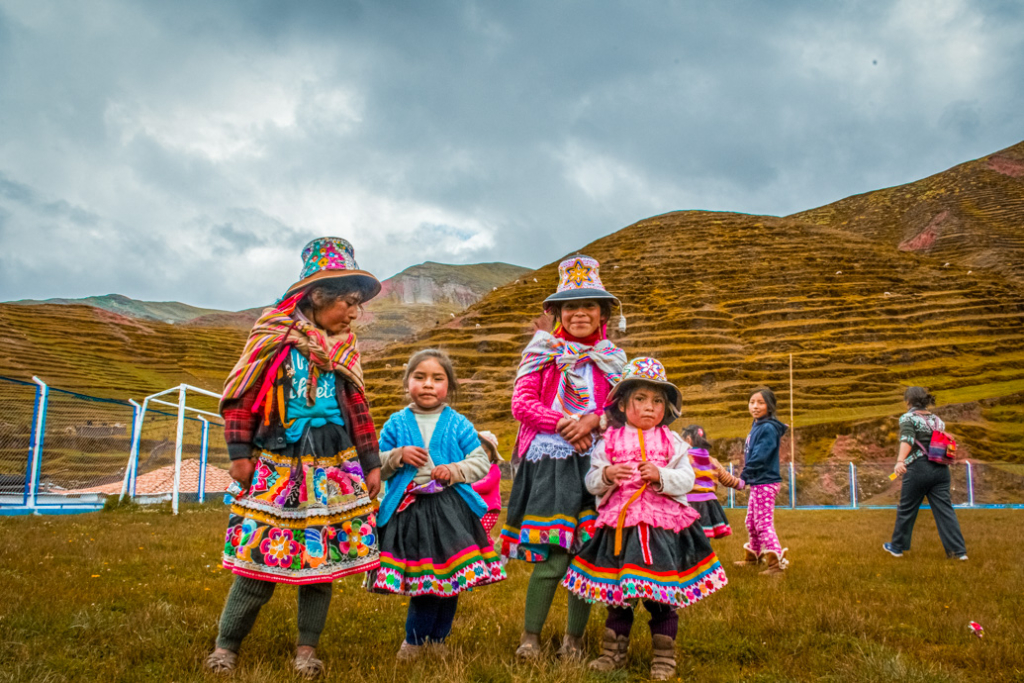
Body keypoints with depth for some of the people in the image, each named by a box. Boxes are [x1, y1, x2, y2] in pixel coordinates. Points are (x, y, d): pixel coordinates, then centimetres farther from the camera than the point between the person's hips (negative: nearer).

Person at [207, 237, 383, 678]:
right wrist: (239, 452, -6)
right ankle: (226, 645, 16)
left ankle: (307, 649, 19)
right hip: (278, 465, -4)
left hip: (334, 467, 4)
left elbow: (357, 408, 14)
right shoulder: (273, 332, -3)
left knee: (323, 556, 4)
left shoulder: (344, 347, 10)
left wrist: (371, 463, 11)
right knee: (262, 557, -3)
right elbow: (240, 395, -2)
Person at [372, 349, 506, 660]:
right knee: (422, 579, 1)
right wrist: (398, 456, -11)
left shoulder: (458, 424, 3)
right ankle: (416, 640, 22)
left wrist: (455, 470, -12)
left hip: (450, 510, 1)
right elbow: (377, 466, 8)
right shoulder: (396, 423, 6)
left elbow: (482, 462, 4)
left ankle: (437, 640, 24)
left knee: (451, 577, 4)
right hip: (409, 510, 0)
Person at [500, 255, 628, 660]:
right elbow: (521, 403, -2)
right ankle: (530, 637, 9)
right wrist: (564, 424, -14)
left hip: (594, 462, 3)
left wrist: (594, 420, -11)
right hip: (549, 462, -3)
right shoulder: (543, 352, 4)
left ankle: (574, 639, 21)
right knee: (552, 558, -8)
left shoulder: (611, 360, 13)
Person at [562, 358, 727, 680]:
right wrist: (607, 475, -18)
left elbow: (687, 480, -3)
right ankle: (613, 652, 27)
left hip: (663, 528, -1)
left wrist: (661, 475, -20)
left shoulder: (672, 441, 3)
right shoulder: (609, 441, 3)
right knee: (617, 593, 12)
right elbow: (591, 482, 2)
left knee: (662, 596, 5)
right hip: (619, 527, 1)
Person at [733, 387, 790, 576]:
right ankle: (753, 557, 34)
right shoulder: (757, 426, 12)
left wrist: (744, 476, -16)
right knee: (752, 523, 20)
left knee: (764, 524, -9)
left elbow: (760, 457, -23)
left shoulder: (768, 428, -18)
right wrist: (746, 476, 4)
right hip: (757, 483, 10)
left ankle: (777, 563, -6)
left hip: (765, 483, -10)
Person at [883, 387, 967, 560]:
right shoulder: (937, 419, 15)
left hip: (918, 469, -5)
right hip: (941, 469, 5)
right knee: (944, 510, 5)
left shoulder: (908, 418, -3)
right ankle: (958, 550, 0)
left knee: (906, 509, 7)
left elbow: (907, 439, -21)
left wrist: (900, 461, -35)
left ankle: (897, 546, 19)